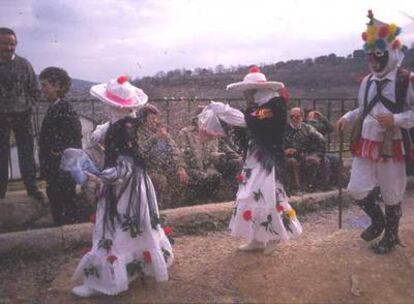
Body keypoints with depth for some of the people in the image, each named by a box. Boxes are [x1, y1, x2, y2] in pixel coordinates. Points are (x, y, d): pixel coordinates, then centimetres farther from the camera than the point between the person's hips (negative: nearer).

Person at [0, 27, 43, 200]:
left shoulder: (24, 64, 0)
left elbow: (34, 90, 5)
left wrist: (26, 106, -6)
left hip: (21, 116, -1)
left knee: (26, 153, 7)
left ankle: (31, 187, 18)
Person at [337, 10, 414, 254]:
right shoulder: (367, 81, 9)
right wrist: (348, 117, 5)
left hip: (391, 147, -5)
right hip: (365, 145, 5)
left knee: (392, 194, 9)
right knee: (357, 189, 6)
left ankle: (391, 235, 30)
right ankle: (377, 221, 35)